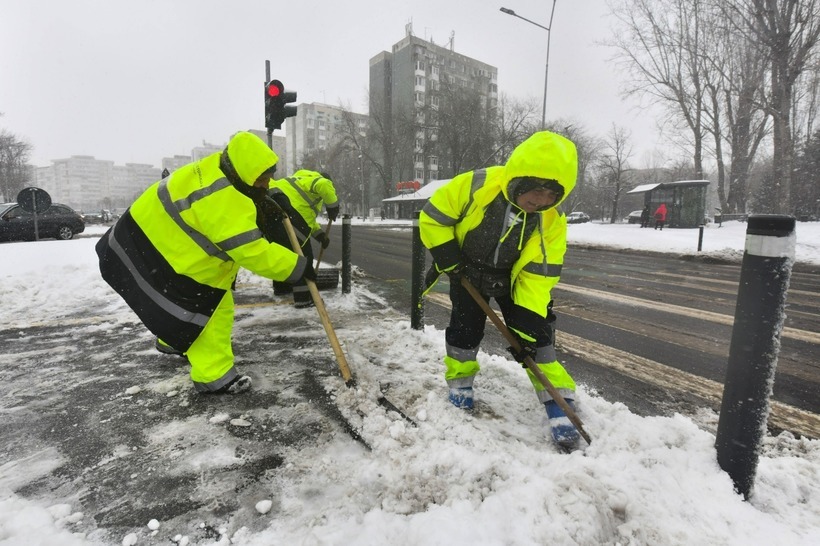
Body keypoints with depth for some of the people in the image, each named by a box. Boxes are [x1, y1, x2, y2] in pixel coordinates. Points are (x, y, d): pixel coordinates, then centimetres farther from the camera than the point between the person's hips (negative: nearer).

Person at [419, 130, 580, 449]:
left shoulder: (552, 221, -22)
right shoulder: (475, 186, -30)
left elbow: (538, 274, -20)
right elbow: (433, 216, -17)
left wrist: (528, 319, -25)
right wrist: (448, 257, -21)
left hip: (514, 276, 1)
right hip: (467, 271, -1)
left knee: (535, 329, -6)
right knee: (465, 327, 0)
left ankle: (557, 400, 5)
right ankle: (460, 381, 26)